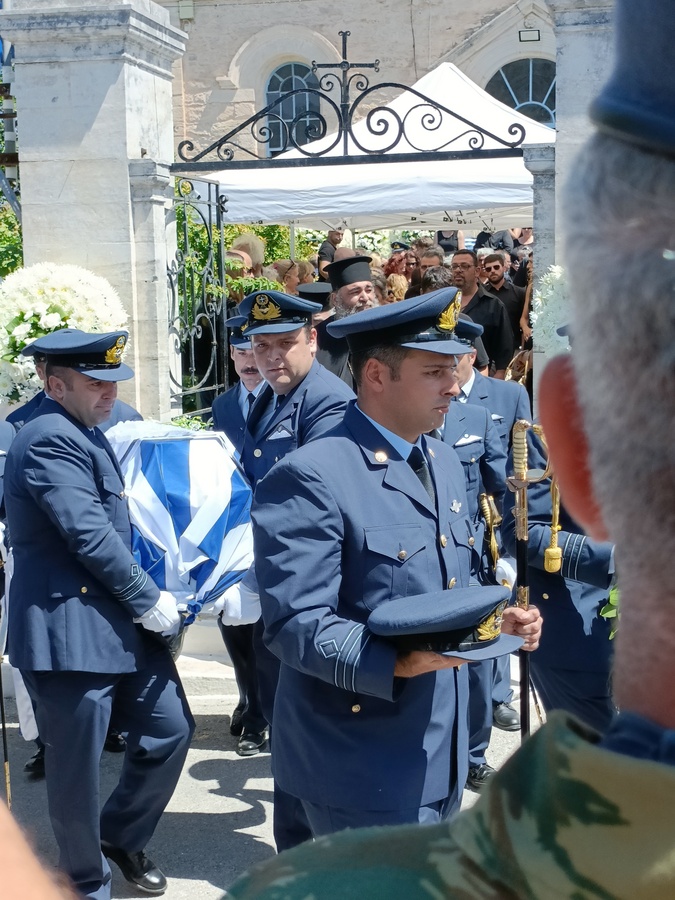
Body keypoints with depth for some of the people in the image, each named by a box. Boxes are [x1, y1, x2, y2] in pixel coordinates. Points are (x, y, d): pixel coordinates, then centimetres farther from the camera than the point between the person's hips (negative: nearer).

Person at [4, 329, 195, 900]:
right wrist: (149, 600, -12)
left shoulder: (85, 435, 16)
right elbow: (91, 537, -22)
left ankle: (121, 835, 34)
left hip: (119, 622, 10)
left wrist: (146, 602, 18)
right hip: (70, 632, -10)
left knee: (170, 730, 14)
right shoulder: (51, 440, -18)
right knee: (77, 768, 4)